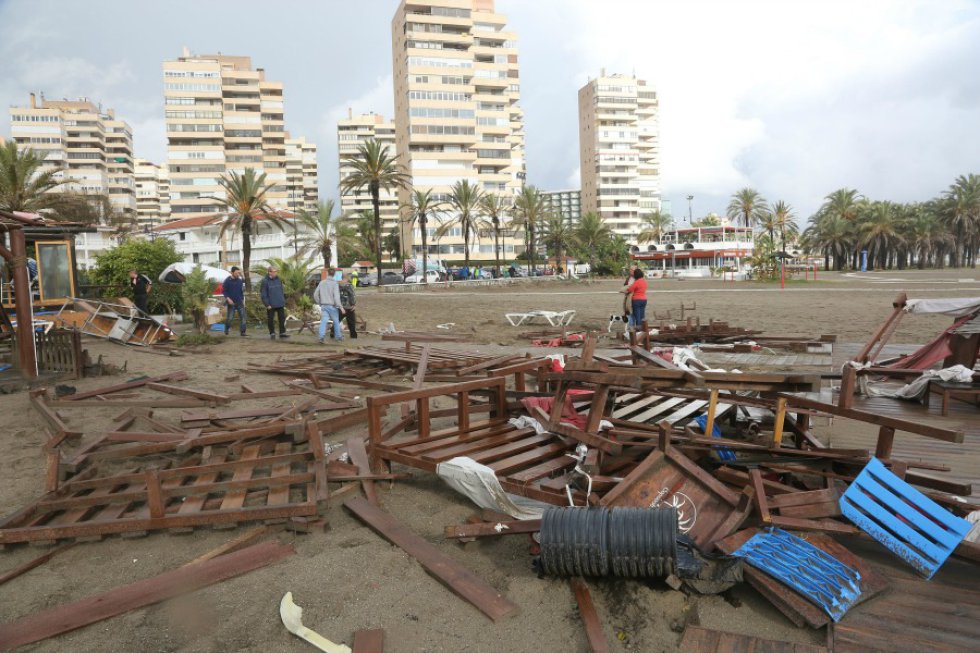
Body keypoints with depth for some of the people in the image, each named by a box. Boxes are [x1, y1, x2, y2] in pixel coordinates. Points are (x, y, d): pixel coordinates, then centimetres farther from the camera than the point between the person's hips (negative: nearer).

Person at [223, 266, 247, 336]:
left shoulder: (240, 280, 6)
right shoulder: (227, 281, -6)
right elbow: (224, 291, -5)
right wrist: (228, 299, -17)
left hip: (240, 302, 4)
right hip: (231, 303, -4)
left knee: (242, 316, -4)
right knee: (229, 317, 1)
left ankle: (242, 332, 0)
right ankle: (226, 329, 27)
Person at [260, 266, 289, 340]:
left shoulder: (278, 280, 7)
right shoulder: (265, 281, -8)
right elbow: (263, 294, -9)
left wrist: (284, 302, 13)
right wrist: (267, 304, -13)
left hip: (280, 304, 4)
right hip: (271, 305, -4)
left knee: (282, 318, 0)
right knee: (270, 319, 6)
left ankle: (282, 333, 5)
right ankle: (272, 333, 17)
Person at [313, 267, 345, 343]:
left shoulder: (322, 283, 6)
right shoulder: (334, 283, -9)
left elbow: (315, 294, 10)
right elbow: (336, 296, -18)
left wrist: (319, 303, 21)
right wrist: (341, 307, -16)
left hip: (323, 306, 3)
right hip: (332, 306, -3)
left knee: (323, 321, -4)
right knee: (336, 321, 15)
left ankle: (322, 336, -22)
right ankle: (338, 336, 27)